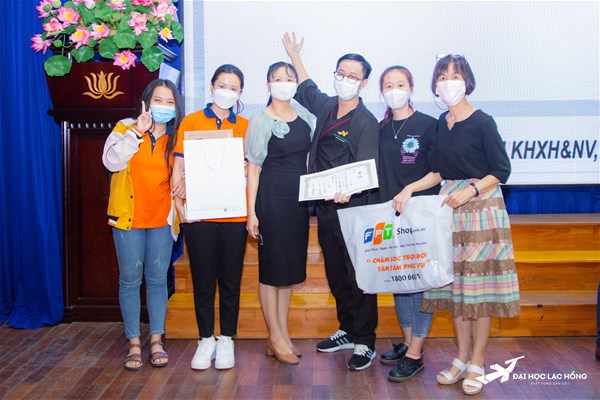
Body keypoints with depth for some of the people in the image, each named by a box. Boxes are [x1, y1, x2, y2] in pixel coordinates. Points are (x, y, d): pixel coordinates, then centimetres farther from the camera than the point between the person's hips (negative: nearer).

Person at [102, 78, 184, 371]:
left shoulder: (177, 137, 7)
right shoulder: (125, 128, 2)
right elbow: (111, 161, -14)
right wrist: (137, 132, -18)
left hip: (162, 219, 1)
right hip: (128, 218, -1)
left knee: (157, 280, 6)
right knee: (130, 280, 4)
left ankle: (156, 340, 16)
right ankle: (134, 343, 13)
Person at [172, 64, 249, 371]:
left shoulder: (244, 126, 9)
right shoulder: (191, 121, 6)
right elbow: (179, 166, 3)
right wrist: (180, 205, -8)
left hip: (233, 215, 1)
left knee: (230, 279, 7)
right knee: (202, 280, 7)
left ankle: (226, 340, 21)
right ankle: (206, 339, 21)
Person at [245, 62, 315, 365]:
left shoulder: (305, 119, 10)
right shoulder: (261, 121, -5)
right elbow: (253, 168, -6)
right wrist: (251, 212, -11)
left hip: (299, 198, 6)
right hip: (271, 198, -6)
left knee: (291, 266, 10)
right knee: (271, 266, 1)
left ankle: (283, 334, 21)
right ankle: (275, 336, 12)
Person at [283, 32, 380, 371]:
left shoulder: (367, 122, -10)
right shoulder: (326, 107, 10)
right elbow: (307, 88, 32)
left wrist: (349, 190, -36)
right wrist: (295, 56, 40)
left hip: (354, 207, -7)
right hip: (326, 207, 7)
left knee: (359, 276, -1)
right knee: (335, 274, 15)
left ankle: (366, 343, 11)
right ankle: (348, 332, 29)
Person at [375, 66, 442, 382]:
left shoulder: (428, 125, -5)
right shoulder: (381, 129, 10)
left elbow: (440, 172, -7)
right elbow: (376, 172, 13)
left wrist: (409, 189, -19)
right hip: (390, 214, 6)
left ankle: (415, 355, 6)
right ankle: (407, 342, 27)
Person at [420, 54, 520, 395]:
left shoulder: (482, 122, -8)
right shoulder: (442, 123, 10)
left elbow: (502, 171, -8)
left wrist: (470, 191, -19)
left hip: (481, 205, -6)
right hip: (449, 206, 6)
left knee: (479, 284, -1)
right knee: (455, 283, 9)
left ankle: (477, 364, 11)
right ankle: (462, 358, 21)